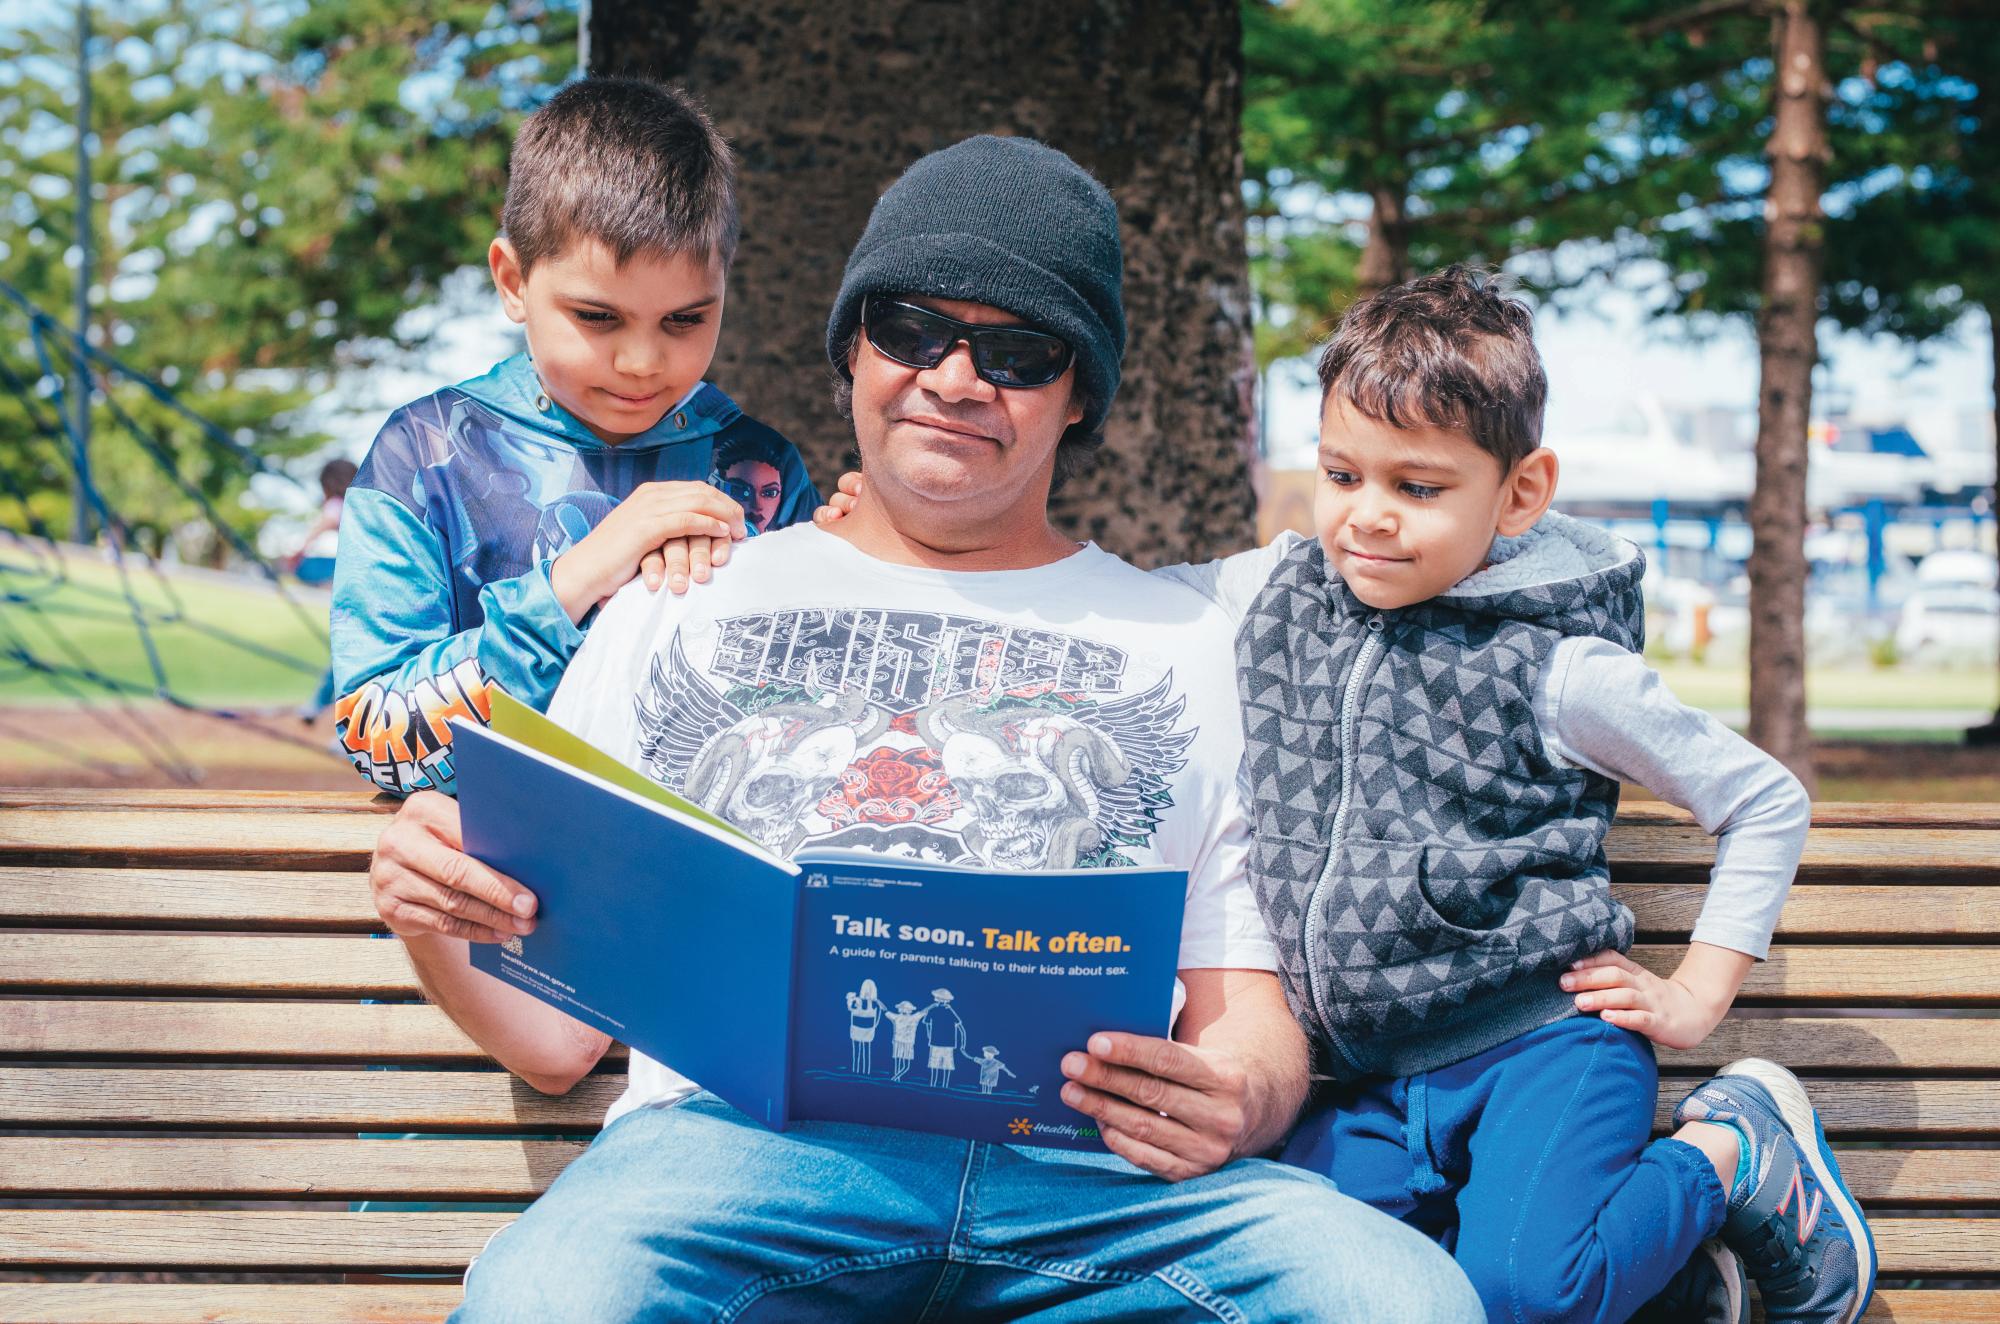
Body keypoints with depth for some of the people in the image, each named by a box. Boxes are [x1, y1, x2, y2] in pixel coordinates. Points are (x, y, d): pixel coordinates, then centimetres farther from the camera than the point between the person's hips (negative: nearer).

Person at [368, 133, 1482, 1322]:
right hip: (742, 1129, -1)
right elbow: (556, 1034, 18)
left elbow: (1252, 1018, 16)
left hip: (1086, 1166, 2)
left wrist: (1237, 1101, -9)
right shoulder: (680, 615, 22)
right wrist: (437, 932, -5)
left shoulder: (1189, 646, 23)